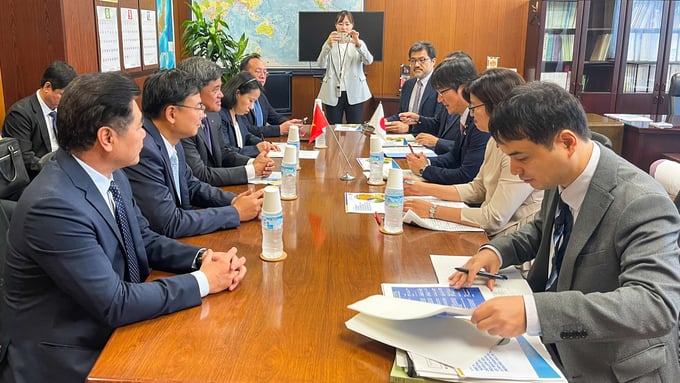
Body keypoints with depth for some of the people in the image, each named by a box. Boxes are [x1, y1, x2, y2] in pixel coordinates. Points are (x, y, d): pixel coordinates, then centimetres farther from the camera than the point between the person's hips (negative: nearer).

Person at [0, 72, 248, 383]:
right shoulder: (53, 206, -26)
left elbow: (145, 240, 9)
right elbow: (115, 303, -24)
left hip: (110, 333, 7)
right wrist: (202, 281, -17)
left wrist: (203, 257, -8)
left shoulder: (111, 175, -2)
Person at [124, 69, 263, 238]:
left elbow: (192, 186, 16)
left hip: (175, 242, 7)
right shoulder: (144, 151, -23)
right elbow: (169, 224, -23)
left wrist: (233, 200, -1)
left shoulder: (172, 142, 2)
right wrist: (236, 212, -15)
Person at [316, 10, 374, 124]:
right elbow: (321, 64, -9)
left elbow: (368, 61, -11)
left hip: (354, 93, 0)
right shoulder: (330, 44, 9)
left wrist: (358, 44, -29)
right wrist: (328, 44, -25)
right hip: (333, 93, 0)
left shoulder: (358, 43, 8)